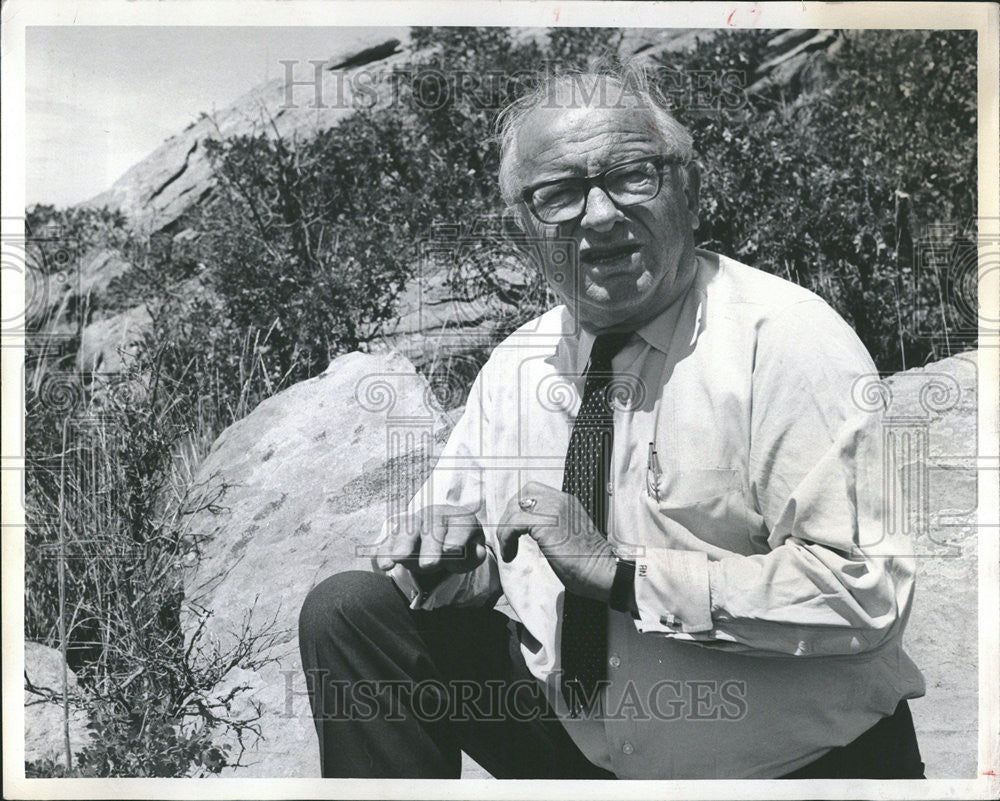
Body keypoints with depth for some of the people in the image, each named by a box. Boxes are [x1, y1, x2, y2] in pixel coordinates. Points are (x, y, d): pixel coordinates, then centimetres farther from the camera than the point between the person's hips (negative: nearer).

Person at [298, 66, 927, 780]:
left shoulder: (787, 339, -17)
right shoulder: (516, 363, 1)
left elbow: (866, 591, -24)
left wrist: (620, 572, -25)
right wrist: (442, 548, -14)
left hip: (794, 761, -2)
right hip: (574, 739, 3)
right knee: (349, 609, -9)